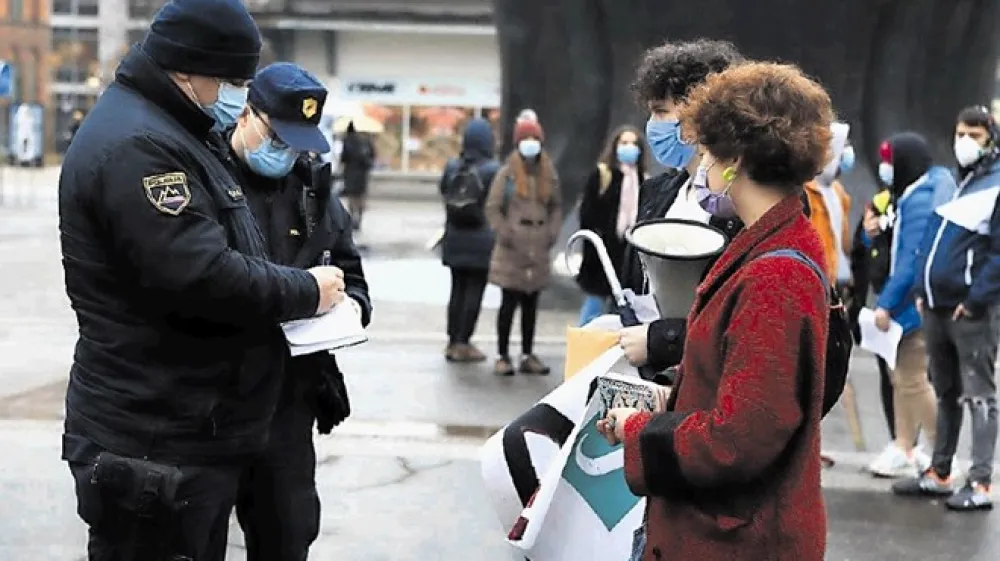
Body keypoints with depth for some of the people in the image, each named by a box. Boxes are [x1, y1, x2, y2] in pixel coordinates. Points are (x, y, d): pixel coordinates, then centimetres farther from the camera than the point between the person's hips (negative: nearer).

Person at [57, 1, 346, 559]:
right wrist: (307, 292, -11)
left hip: (191, 430, 11)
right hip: (156, 444, -11)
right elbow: (201, 276, -26)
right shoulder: (137, 144, -18)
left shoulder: (166, 134, 17)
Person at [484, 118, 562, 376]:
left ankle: (527, 356, 18)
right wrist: (504, 233, -10)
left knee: (531, 304, 11)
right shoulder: (507, 173, -5)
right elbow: (493, 208, -4)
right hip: (512, 248, -4)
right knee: (509, 302, -1)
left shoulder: (549, 174, 7)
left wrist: (553, 231, 4)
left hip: (539, 248, 4)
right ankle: (503, 356, 5)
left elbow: (556, 206, 16)